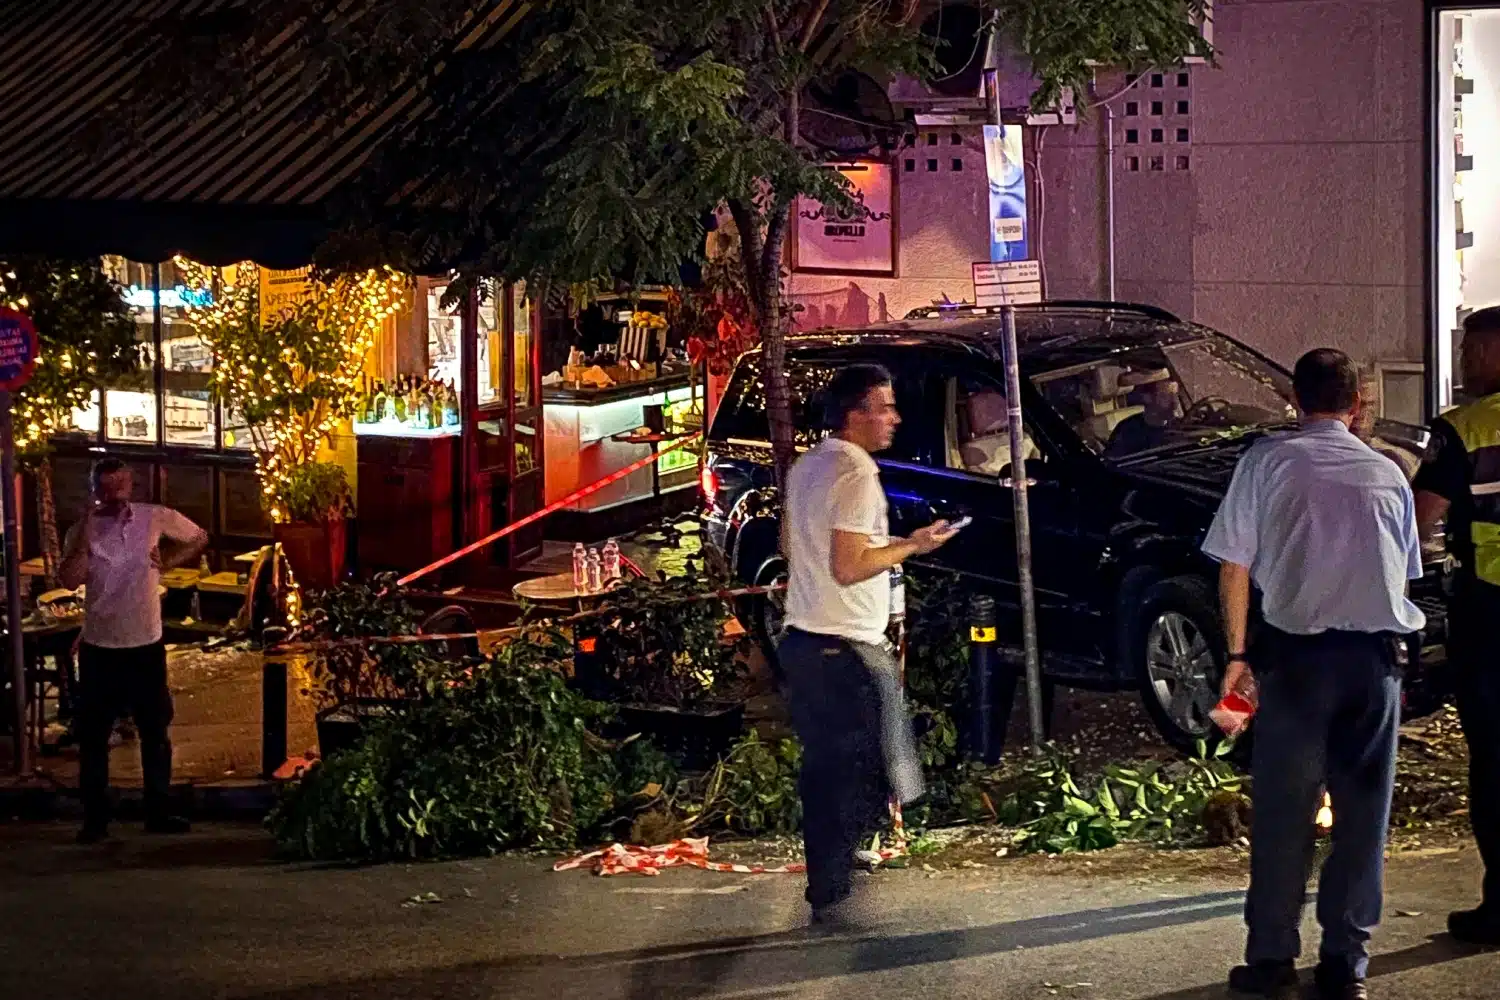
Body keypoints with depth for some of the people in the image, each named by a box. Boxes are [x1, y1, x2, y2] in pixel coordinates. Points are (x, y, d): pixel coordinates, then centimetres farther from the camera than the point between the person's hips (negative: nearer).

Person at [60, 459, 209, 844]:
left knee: (155, 732, 9)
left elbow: (199, 538, 12)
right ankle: (95, 818, 11)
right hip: (99, 648, -1)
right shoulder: (82, 531, -6)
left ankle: (158, 813, 20)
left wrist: (169, 563, -3)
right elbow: (70, 580, -20)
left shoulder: (156, 518, -4)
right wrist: (86, 533, -23)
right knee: (93, 736, 3)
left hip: (146, 645, 1)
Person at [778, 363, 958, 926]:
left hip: (802, 641, 10)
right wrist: (911, 546, -11)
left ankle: (825, 886, 21)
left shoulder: (806, 466, 13)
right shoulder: (856, 472, -16)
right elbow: (849, 567, -23)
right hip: (846, 648, -10)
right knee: (862, 775, -4)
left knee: (823, 769, 14)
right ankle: (833, 895, -3)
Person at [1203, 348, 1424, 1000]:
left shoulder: (1268, 461, 5)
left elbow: (1234, 565, 3)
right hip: (1377, 653, 2)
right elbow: (1404, 573, 18)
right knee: (1363, 810, 8)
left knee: (1283, 808, 5)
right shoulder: (1386, 474, 14)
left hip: (1297, 651, -2)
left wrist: (1237, 653, 9)